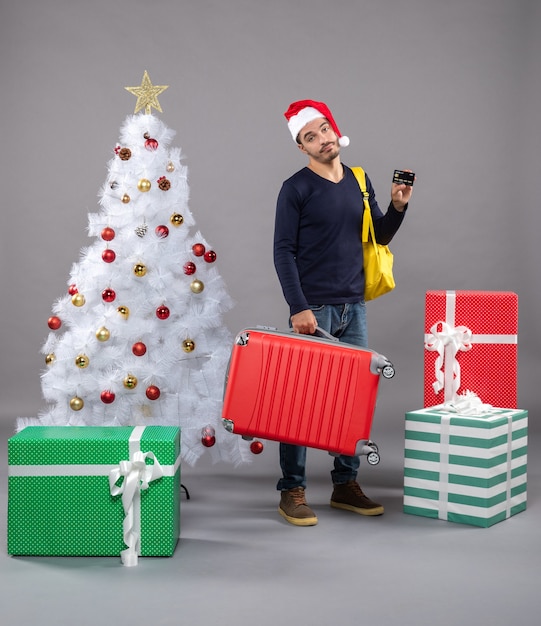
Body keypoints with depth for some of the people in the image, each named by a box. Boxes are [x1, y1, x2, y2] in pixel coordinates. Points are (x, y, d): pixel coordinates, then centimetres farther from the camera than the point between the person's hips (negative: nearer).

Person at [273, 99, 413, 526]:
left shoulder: (359, 181, 12)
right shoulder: (296, 188, -5)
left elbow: (379, 236, 17)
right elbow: (284, 253, -9)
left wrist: (398, 208, -2)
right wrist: (298, 308, -17)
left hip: (354, 307, 6)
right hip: (313, 309, -6)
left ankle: (346, 484, 21)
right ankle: (292, 491, 5)